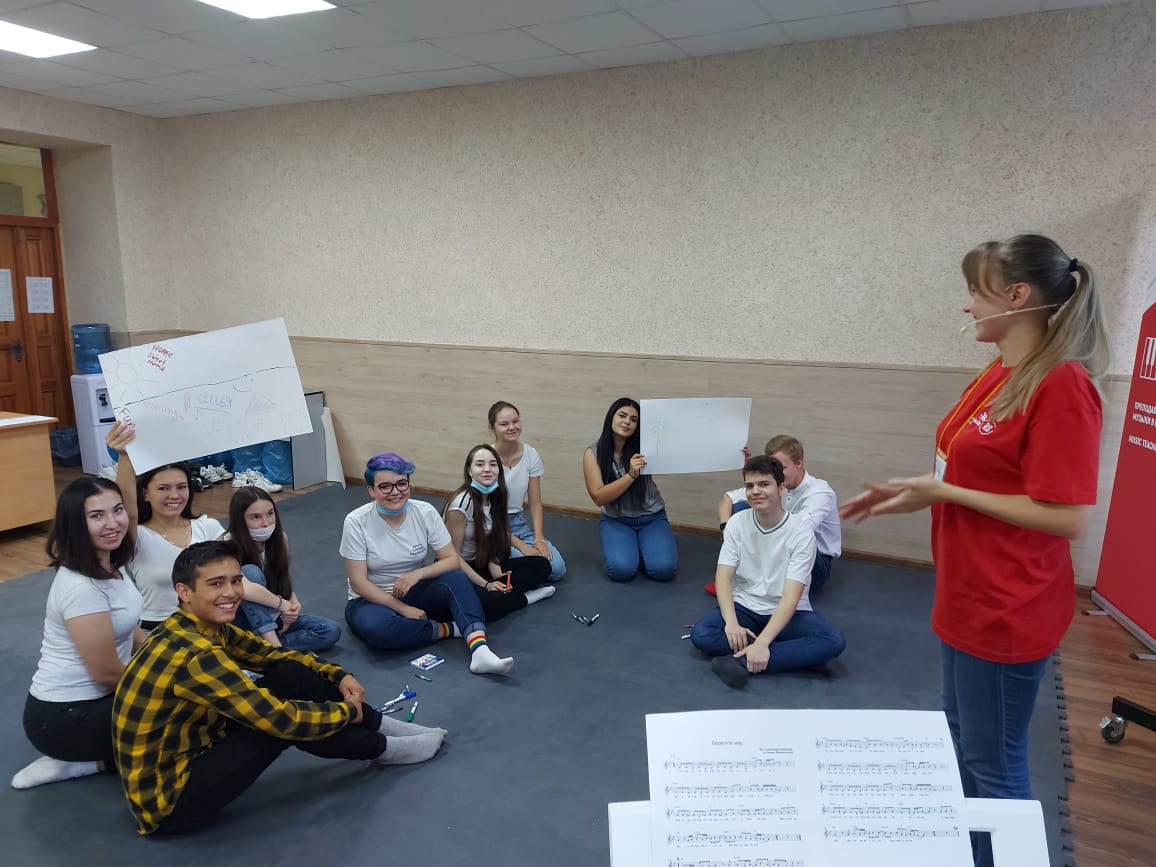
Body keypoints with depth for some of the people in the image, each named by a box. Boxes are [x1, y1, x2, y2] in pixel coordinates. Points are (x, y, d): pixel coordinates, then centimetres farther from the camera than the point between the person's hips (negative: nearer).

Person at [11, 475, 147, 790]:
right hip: (63, 716, -9)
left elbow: (124, 630, 16)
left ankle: (81, 759, 10)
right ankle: (73, 762, 1)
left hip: (91, 699, 9)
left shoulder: (111, 564, 1)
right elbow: (107, 673, -23)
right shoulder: (81, 587, -28)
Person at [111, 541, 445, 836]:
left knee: (293, 675, -4)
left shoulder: (207, 626, -3)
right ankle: (381, 748, 2)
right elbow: (277, 717, -30)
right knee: (284, 721, -20)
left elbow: (272, 653, 9)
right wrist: (348, 710, -14)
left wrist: (340, 676, -4)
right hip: (168, 797, -8)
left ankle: (379, 726, 8)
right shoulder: (191, 654, -31)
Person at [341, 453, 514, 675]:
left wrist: (417, 574, -25)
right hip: (373, 600, -2)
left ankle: (479, 650, -43)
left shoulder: (425, 513, -9)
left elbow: (452, 560, -8)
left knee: (455, 578, -28)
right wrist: (403, 609, -21)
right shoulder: (356, 522, -15)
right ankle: (450, 629, -19)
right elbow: (358, 582, -15)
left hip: (415, 594, 2)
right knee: (377, 627, -38)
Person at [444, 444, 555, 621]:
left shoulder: (494, 498, 3)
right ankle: (524, 597, -11)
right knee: (484, 599, -38)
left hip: (482, 566, 7)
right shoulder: (462, 502, -20)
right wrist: (486, 585, -18)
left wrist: (498, 576, -12)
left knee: (541, 565, -5)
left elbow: (489, 547, 6)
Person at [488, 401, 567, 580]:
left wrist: (539, 539, -14)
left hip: (518, 523, 4)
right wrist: (521, 546, -20)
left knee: (557, 568, -15)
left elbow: (535, 503, 1)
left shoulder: (531, 454, -5)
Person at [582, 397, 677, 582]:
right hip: (615, 521, -1)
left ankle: (639, 549, 10)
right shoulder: (593, 453, -8)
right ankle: (621, 548, 8)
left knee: (663, 569, -23)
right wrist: (631, 475, -26)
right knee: (621, 569, -27)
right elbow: (598, 497, -15)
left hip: (652, 518, 1)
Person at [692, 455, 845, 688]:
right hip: (744, 607, 2)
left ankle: (740, 662, -30)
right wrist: (732, 622, -30)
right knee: (700, 634, -27)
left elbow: (791, 596, -22)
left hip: (788, 613, -1)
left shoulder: (801, 532, -15)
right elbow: (723, 576, -11)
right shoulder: (737, 523, -5)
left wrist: (762, 642, -34)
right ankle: (794, 656, -21)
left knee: (833, 642, -30)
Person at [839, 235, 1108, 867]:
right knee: (962, 740, 24)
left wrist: (940, 492, -20)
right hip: (966, 596, 9)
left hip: (1007, 611, -9)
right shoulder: (998, 375, 4)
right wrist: (919, 491, 0)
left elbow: (1068, 517, -23)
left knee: (994, 762, 10)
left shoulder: (1061, 386, -21)